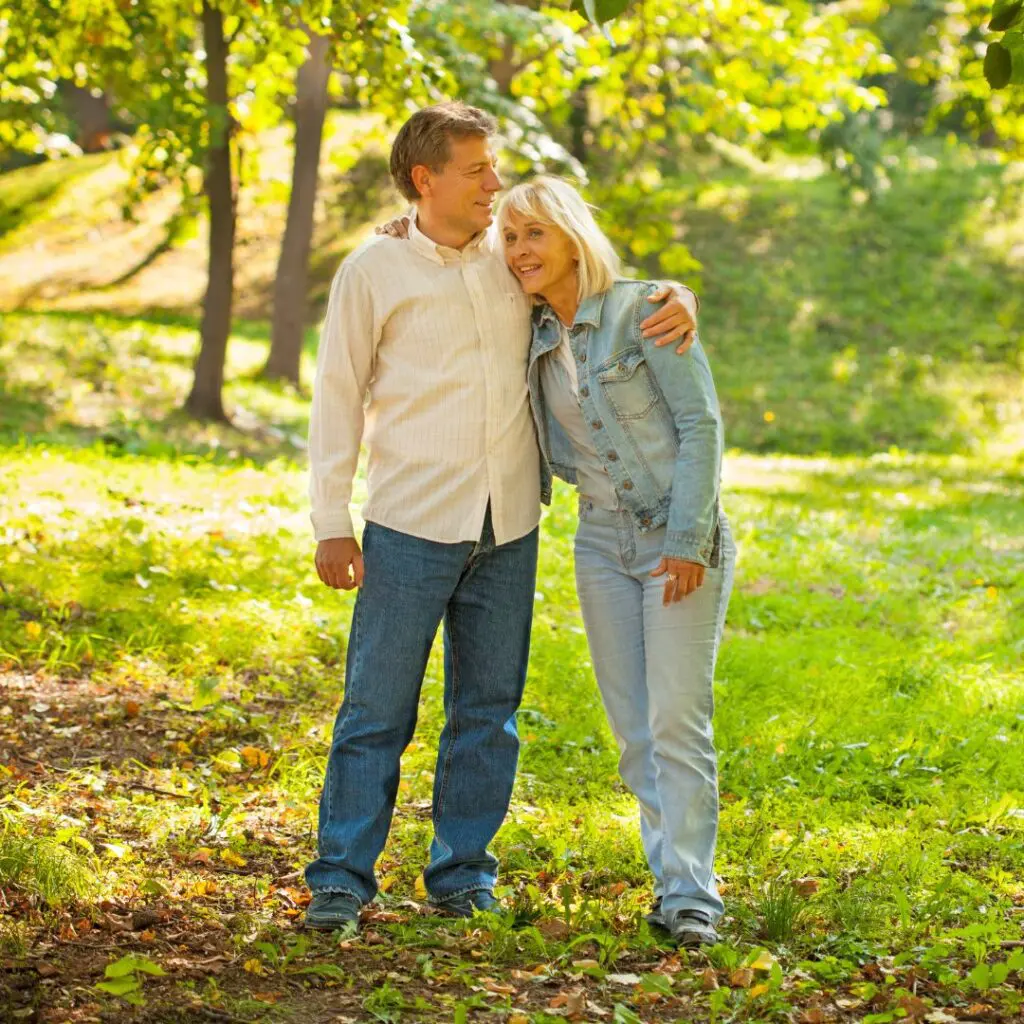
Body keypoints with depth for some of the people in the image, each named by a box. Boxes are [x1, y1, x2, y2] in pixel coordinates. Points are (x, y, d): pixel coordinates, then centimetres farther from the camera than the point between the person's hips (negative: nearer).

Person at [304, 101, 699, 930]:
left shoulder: (514, 258, 10)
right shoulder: (374, 273, 1)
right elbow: (339, 400, 2)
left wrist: (674, 302, -4)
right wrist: (331, 525, -3)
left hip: (509, 529, 4)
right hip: (411, 527, -4)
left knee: (489, 711, 9)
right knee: (377, 709, -2)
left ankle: (463, 872, 19)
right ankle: (342, 876, 6)